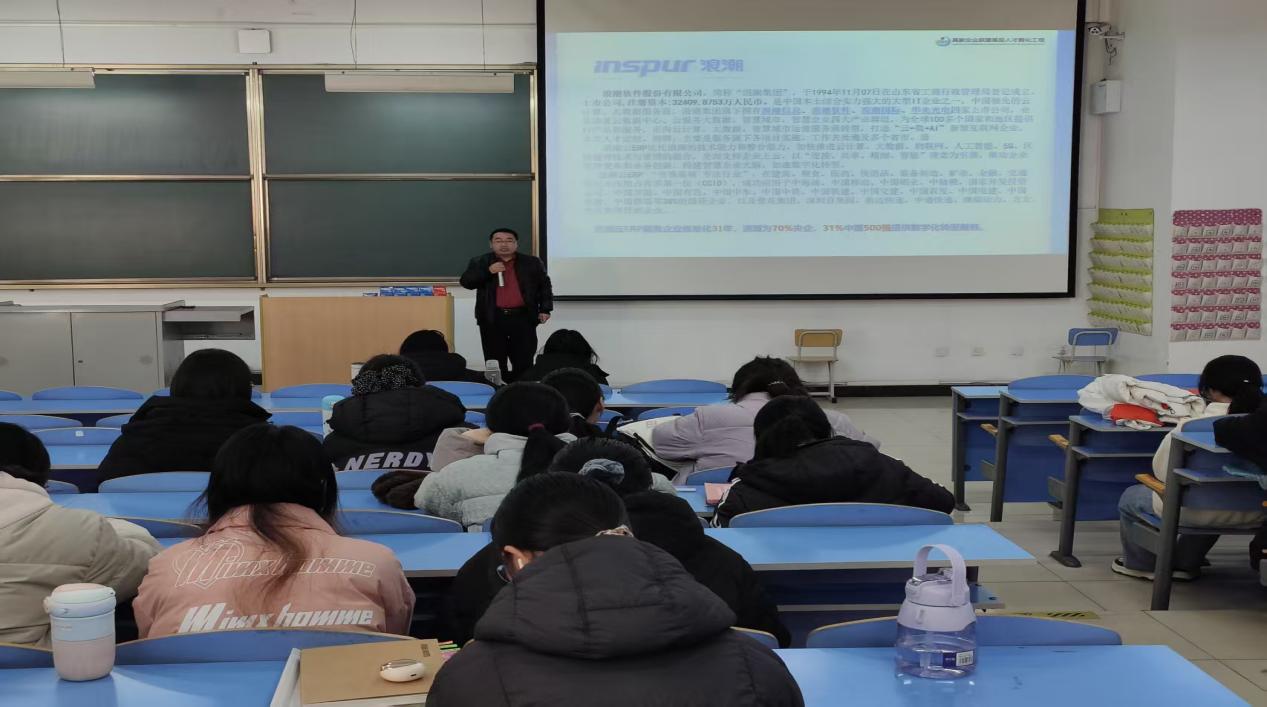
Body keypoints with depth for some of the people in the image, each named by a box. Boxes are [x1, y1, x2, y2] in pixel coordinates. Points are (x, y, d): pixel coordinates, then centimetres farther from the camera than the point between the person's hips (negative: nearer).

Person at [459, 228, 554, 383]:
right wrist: (488, 271, -14)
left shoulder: (532, 263, 7)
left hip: (523, 317, 0)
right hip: (492, 318, 0)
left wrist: (545, 309, 2)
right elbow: (466, 282, -3)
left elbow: (544, 287, 11)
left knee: (523, 361, -1)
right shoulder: (479, 262, 6)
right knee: (495, 360, 3)